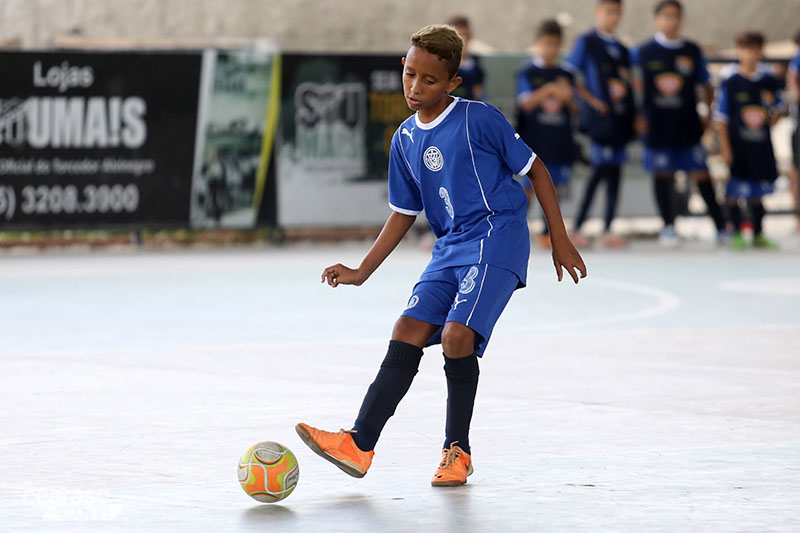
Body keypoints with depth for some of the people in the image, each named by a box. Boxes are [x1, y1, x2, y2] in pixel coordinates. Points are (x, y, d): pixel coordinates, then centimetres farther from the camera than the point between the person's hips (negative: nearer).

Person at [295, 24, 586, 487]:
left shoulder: (478, 119, -8)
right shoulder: (405, 140, 10)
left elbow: (534, 169, -1)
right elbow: (404, 214, 19)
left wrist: (561, 240, -2)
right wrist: (361, 272, 13)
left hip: (497, 238, -6)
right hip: (450, 248, 7)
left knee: (457, 336, -20)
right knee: (407, 335, -5)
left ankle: (458, 450, -4)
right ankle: (360, 445, -6)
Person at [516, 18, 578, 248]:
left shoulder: (565, 75, 9)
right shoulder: (527, 73, -2)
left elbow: (574, 109, 9)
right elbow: (525, 103, -14)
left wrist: (567, 97, -13)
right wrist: (548, 90, -26)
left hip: (560, 142, 4)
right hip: (535, 141, -4)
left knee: (555, 187, 5)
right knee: (530, 187, -5)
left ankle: (548, 233, 14)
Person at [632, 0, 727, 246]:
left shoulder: (692, 51, 5)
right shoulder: (642, 52, 1)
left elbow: (706, 86, 13)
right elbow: (636, 86, 6)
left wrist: (710, 115, 7)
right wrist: (639, 116, -2)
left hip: (688, 124, 0)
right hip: (657, 125, 0)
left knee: (701, 174, -2)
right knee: (662, 174, 5)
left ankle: (721, 226, 3)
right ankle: (668, 227, 17)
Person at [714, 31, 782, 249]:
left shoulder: (768, 81, 3)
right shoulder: (730, 81, -8)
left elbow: (774, 114, 16)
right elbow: (721, 118, -6)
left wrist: (772, 114, -8)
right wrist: (725, 148, -9)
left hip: (761, 144, 4)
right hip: (737, 144, -3)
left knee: (757, 193, 12)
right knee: (735, 192, 1)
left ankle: (758, 235, 22)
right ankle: (737, 234, 12)